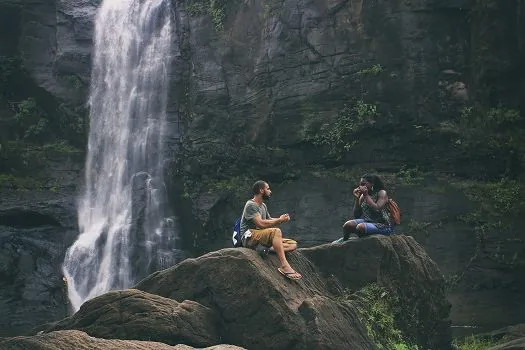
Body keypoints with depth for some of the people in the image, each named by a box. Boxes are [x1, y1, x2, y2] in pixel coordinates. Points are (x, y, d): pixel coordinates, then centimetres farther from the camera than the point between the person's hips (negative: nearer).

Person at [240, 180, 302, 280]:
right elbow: (261, 224, -21)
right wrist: (280, 220, -14)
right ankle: (284, 266, -44)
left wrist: (281, 219, -1)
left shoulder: (263, 205, 21)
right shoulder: (251, 205, -9)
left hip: (261, 237, 9)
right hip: (250, 237, -9)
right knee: (276, 231, -36)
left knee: (293, 244, -4)